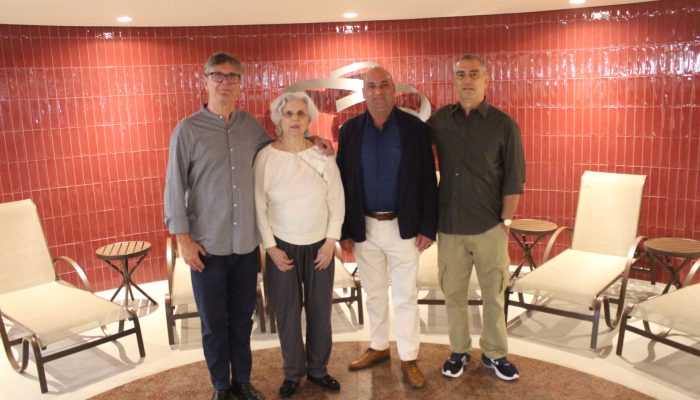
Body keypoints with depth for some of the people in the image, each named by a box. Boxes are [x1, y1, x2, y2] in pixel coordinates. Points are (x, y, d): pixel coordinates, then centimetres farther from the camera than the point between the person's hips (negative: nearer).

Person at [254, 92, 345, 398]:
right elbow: (259, 206, -5)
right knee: (287, 312, 7)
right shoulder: (266, 156, -8)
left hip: (319, 245, 1)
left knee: (320, 310, 9)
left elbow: (337, 200, -1)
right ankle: (293, 372, 28)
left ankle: (317, 369, 30)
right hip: (282, 246, -1)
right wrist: (271, 247, -7)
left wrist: (331, 241, -4)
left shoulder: (322, 154, -4)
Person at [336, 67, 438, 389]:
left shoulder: (415, 128, -5)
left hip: (403, 226, -2)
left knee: (405, 296, 8)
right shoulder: (349, 131, 0)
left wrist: (428, 227, -9)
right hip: (364, 227, 2)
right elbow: (343, 182, 1)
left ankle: (409, 358, 23)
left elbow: (427, 181, -4)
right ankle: (378, 347, 36)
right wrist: (344, 230, -1)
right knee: (374, 294, 17)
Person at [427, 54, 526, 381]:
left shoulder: (504, 125, -4)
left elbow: (514, 180, -3)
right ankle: (459, 351, 30)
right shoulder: (439, 120, 3)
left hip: (488, 228, -2)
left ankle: (494, 354, 29)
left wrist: (505, 222, -4)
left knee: (493, 294, 10)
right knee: (453, 293, 12)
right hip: (449, 226, 2)